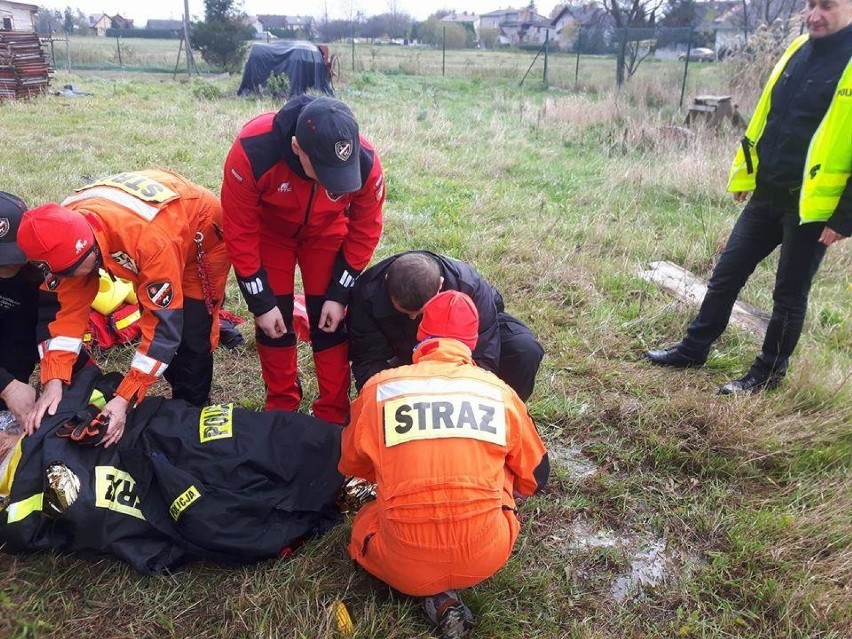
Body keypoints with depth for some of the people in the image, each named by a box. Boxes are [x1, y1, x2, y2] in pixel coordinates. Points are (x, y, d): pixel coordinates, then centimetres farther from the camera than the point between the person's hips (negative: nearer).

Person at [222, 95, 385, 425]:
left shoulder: (366, 163, -34)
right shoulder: (252, 152, -39)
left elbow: (365, 230, -15)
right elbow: (240, 233, -25)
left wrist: (339, 295, -14)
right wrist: (261, 302, -20)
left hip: (326, 232, 1)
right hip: (269, 230, 0)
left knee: (329, 322, -3)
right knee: (275, 319, 0)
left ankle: (334, 415, 13)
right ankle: (281, 406, 22)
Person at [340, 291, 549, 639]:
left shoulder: (379, 388, 0)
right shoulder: (500, 392, 3)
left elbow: (350, 465, 18)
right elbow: (535, 476, 16)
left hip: (406, 565, -1)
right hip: (487, 556, 2)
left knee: (365, 524, 32)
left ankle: (438, 598, 8)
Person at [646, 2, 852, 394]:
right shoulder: (799, 49, 7)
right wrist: (745, 170, 16)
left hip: (813, 205, -6)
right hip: (767, 193, 6)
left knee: (789, 293, 7)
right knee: (727, 273, 11)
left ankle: (768, 372, 23)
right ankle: (693, 348, 26)